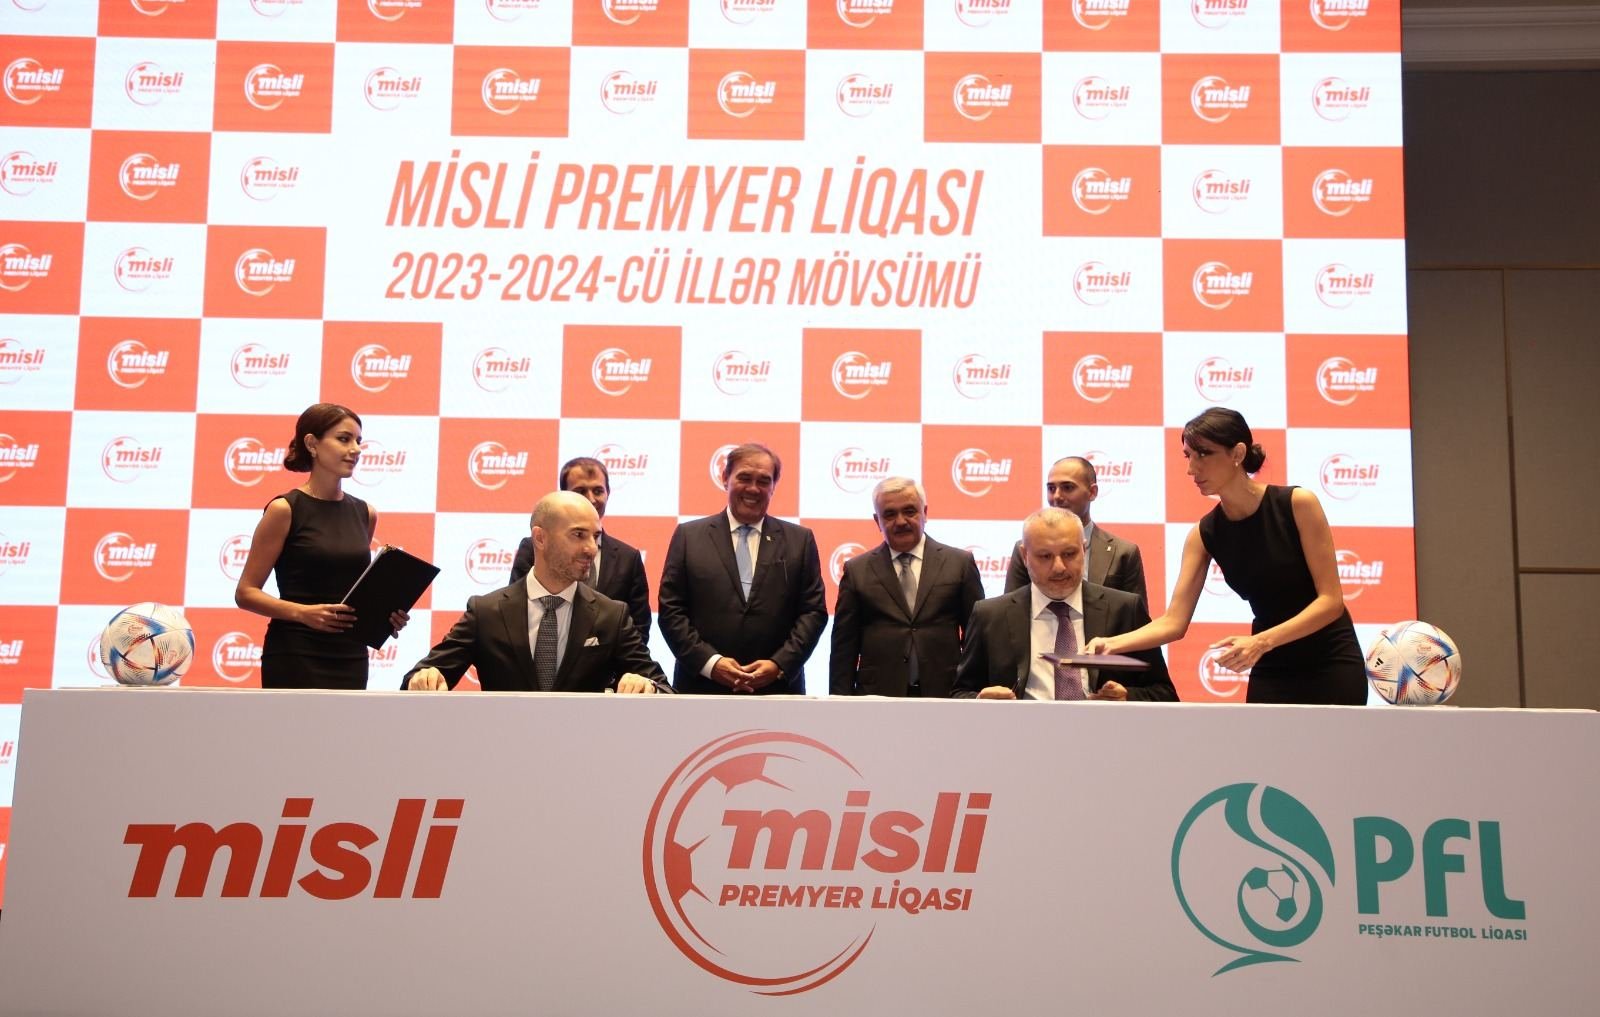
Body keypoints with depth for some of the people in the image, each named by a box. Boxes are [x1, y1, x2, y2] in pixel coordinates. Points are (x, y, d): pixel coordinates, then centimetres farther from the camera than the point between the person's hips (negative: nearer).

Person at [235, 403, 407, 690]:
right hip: (295, 657, -5)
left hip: (351, 657, 6)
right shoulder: (285, 509, -5)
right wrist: (303, 612, -20)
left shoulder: (364, 513, 11)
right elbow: (245, 593, -6)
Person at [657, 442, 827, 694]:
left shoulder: (800, 540, 8)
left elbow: (814, 611, 4)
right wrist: (709, 662, -11)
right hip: (703, 688, 0)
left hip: (777, 691, 1)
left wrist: (779, 665, -10)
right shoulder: (688, 536, 6)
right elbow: (671, 610, 1)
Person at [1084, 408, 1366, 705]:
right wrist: (1113, 644, -25)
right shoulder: (1205, 534, -4)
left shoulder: (1298, 504, -14)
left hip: (1331, 667, -3)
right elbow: (1173, 622, -8)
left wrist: (1262, 641, -29)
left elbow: (1330, 600, -16)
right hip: (1270, 673, 3)